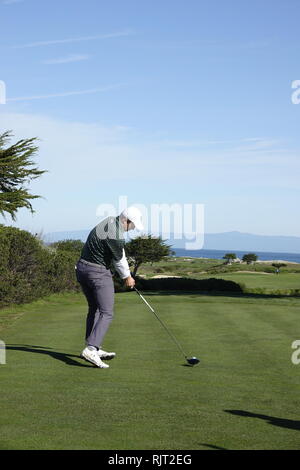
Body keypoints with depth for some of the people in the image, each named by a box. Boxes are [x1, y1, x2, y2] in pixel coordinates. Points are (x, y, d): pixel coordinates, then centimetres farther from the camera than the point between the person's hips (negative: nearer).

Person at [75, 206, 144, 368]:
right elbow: (119, 260, -7)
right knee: (106, 314, -10)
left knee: (94, 309, 19)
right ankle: (91, 349, -21)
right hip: (98, 273, -10)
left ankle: (93, 347, 23)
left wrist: (125, 274, 20)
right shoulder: (116, 236, -22)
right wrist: (127, 277, 10)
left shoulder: (109, 221, 9)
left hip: (82, 268, 10)